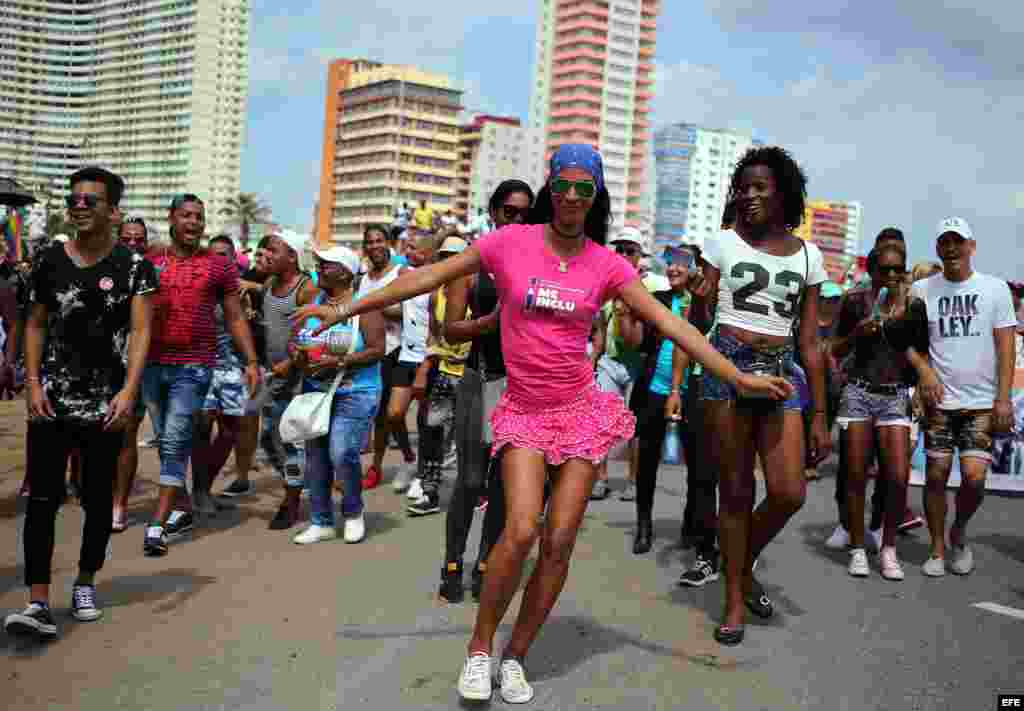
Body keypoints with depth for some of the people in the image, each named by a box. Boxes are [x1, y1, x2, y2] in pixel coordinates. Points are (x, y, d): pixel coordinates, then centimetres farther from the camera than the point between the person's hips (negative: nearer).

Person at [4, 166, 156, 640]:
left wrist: (129, 391, -20)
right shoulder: (49, 259, 5)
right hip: (52, 399, 2)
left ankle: (86, 583, 28)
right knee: (42, 498, -4)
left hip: (105, 404, -1)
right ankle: (38, 603, -3)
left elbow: (140, 331, -9)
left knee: (98, 498, 10)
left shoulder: (133, 266, -3)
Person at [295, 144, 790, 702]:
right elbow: (429, 277, -1)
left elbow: (669, 324, -2)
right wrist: (346, 310, -1)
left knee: (559, 544, 0)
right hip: (523, 410, -1)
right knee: (521, 531, -17)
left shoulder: (606, 264, 0)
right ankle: (479, 650, 6)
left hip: (581, 410, 2)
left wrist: (737, 377, -7)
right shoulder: (510, 242, -3)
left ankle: (515, 657, 20)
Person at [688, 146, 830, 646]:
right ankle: (734, 602, 17)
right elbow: (694, 323, 3)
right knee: (735, 490, 2)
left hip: (781, 372, 2)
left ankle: (744, 567, 22)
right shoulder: (723, 243, 5)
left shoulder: (808, 255, 10)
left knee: (789, 493, -8)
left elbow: (809, 341, 10)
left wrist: (820, 414, 7)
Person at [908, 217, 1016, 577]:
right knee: (936, 476, 2)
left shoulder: (995, 288, 2)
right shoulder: (922, 289, 3)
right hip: (938, 401, 1)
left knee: (974, 477, -9)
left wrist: (1004, 398, -7)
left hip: (982, 402, -1)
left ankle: (959, 532, 20)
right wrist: (924, 370, -13)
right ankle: (937, 549, 16)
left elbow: (1005, 346, 0)